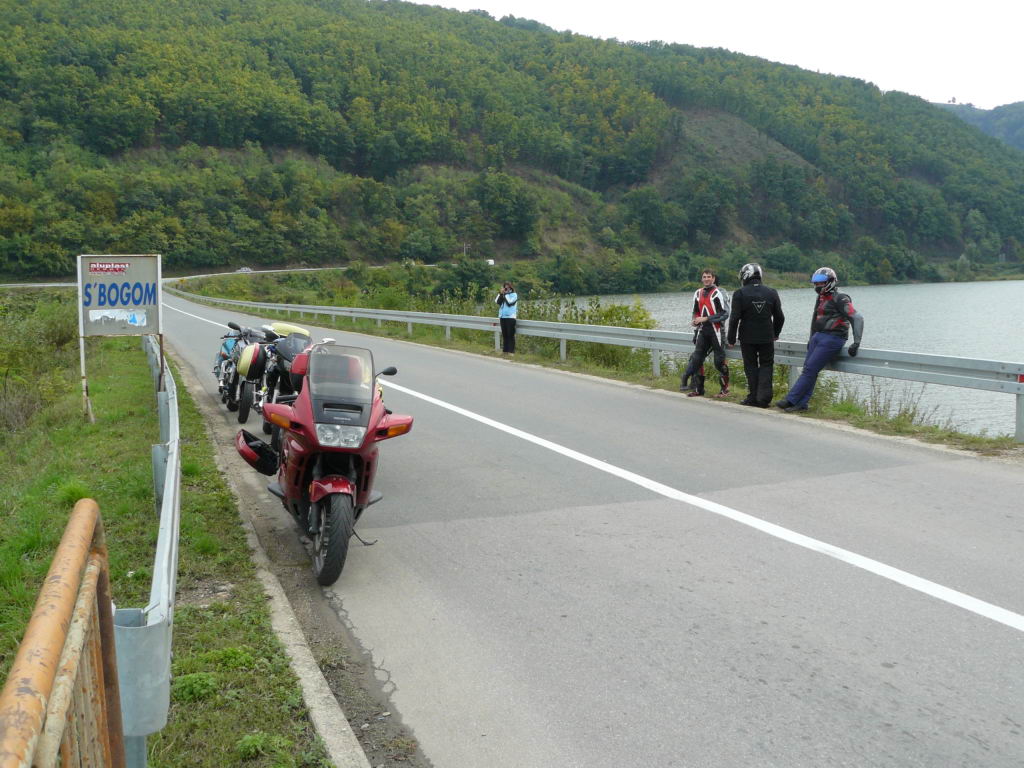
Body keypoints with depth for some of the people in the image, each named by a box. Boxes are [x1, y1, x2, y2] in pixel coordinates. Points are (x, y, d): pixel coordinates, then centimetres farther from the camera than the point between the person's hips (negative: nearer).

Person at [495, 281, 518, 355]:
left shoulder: (514, 294, 1)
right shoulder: (502, 295, 16)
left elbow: (509, 302, -15)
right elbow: (497, 301, 3)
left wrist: (506, 294, -7)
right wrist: (501, 293, -4)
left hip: (510, 317, -5)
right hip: (502, 317, 5)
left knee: (510, 335, -5)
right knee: (504, 335, 8)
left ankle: (511, 351, -4)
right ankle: (505, 350, 13)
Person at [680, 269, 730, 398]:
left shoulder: (719, 293, -8)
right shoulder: (698, 293, 14)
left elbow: (725, 314, -13)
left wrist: (706, 319, -16)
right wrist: (696, 326, 13)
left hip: (716, 330, -6)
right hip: (703, 330, 6)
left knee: (719, 360, -2)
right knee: (697, 358, 1)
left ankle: (725, 388, 10)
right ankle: (698, 388, 7)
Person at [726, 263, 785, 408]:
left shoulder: (740, 294, -9)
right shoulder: (771, 293, 2)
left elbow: (734, 318, -9)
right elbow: (779, 317, 9)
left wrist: (731, 338, 1)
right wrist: (775, 333, 24)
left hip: (747, 338, -2)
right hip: (767, 337, 2)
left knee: (751, 366, 8)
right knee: (766, 365, 10)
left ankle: (754, 397, 9)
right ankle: (764, 398, 1)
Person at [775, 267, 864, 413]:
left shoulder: (840, 299, -9)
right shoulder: (821, 299, 17)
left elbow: (857, 318, -12)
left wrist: (856, 343, -16)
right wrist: (811, 339, 27)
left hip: (832, 339, -9)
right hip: (818, 337, 9)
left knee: (810, 370, -10)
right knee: (808, 369, 4)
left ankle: (790, 400, -9)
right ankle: (801, 403, 5)